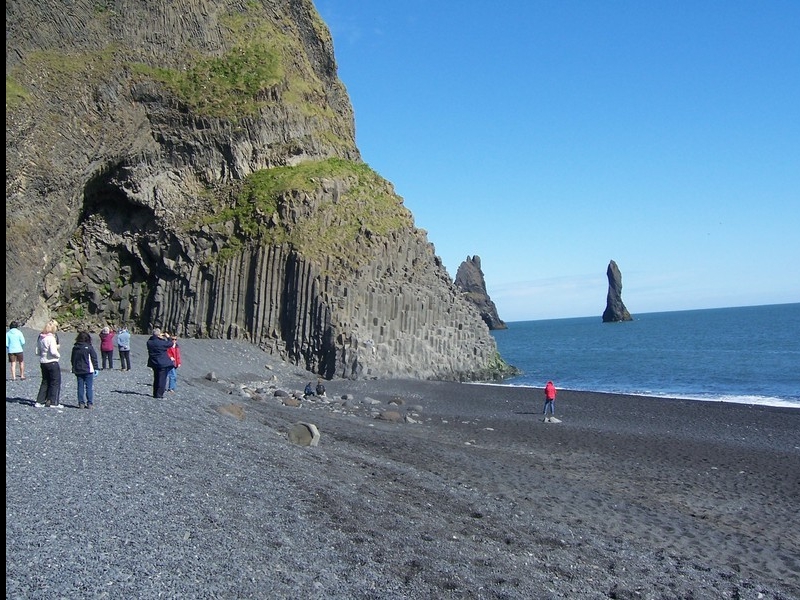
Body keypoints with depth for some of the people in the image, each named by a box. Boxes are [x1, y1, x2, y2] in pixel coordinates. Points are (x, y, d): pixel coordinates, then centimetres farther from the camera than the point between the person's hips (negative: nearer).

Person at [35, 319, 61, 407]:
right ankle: (53, 402, 5)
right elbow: (53, 351, -23)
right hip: (52, 362, -7)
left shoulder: (40, 337, 6)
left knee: (45, 382, 17)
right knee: (55, 382, 4)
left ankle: (40, 401, 17)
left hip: (43, 362, 7)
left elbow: (37, 351, 10)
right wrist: (58, 355, -5)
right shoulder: (51, 337, -17)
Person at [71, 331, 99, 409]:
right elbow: (94, 358, -7)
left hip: (78, 371, 4)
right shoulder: (89, 347, -8)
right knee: (89, 387, 0)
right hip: (88, 370, -4)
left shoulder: (75, 348, 5)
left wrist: (74, 368, 24)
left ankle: (81, 403, 7)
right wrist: (96, 369, -1)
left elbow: (72, 359, 14)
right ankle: (90, 403, -2)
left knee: (80, 387, 8)